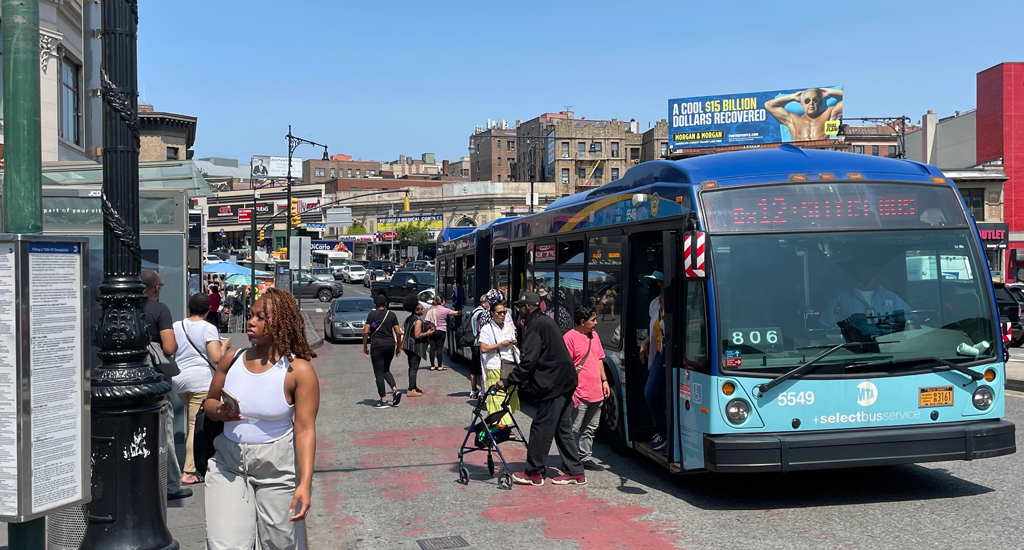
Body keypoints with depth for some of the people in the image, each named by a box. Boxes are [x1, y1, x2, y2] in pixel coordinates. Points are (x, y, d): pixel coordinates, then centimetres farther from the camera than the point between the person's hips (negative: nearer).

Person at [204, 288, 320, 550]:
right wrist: (220, 412, -10)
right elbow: (209, 402, 15)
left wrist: (305, 483, -24)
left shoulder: (299, 371, -12)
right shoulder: (231, 359, 2)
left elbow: (305, 429, -16)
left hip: (278, 469, -3)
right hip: (229, 464, 3)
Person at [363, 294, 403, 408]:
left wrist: (365, 347, 2)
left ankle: (383, 401, 0)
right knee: (386, 370, 21)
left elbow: (365, 332, -7)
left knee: (379, 373, 2)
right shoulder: (392, 315, 6)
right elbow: (398, 333, 4)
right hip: (390, 344, 4)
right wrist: (399, 347, 14)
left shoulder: (372, 315, -3)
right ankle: (395, 389, -3)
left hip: (377, 344, -4)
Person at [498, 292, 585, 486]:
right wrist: (524, 379, 21)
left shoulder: (535, 325, -14)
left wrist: (508, 381, -14)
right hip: (564, 382, 10)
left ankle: (534, 473, 6)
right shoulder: (547, 321, 18)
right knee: (562, 429, 14)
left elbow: (528, 360, -20)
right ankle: (575, 472, 16)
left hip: (552, 384, -10)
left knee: (541, 428, -2)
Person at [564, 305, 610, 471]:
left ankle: (586, 458, 24)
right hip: (580, 394, -8)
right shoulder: (570, 337, -12)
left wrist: (604, 380, 16)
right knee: (574, 429, -4)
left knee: (590, 429, 15)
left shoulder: (594, 335, 13)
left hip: (596, 392, 8)